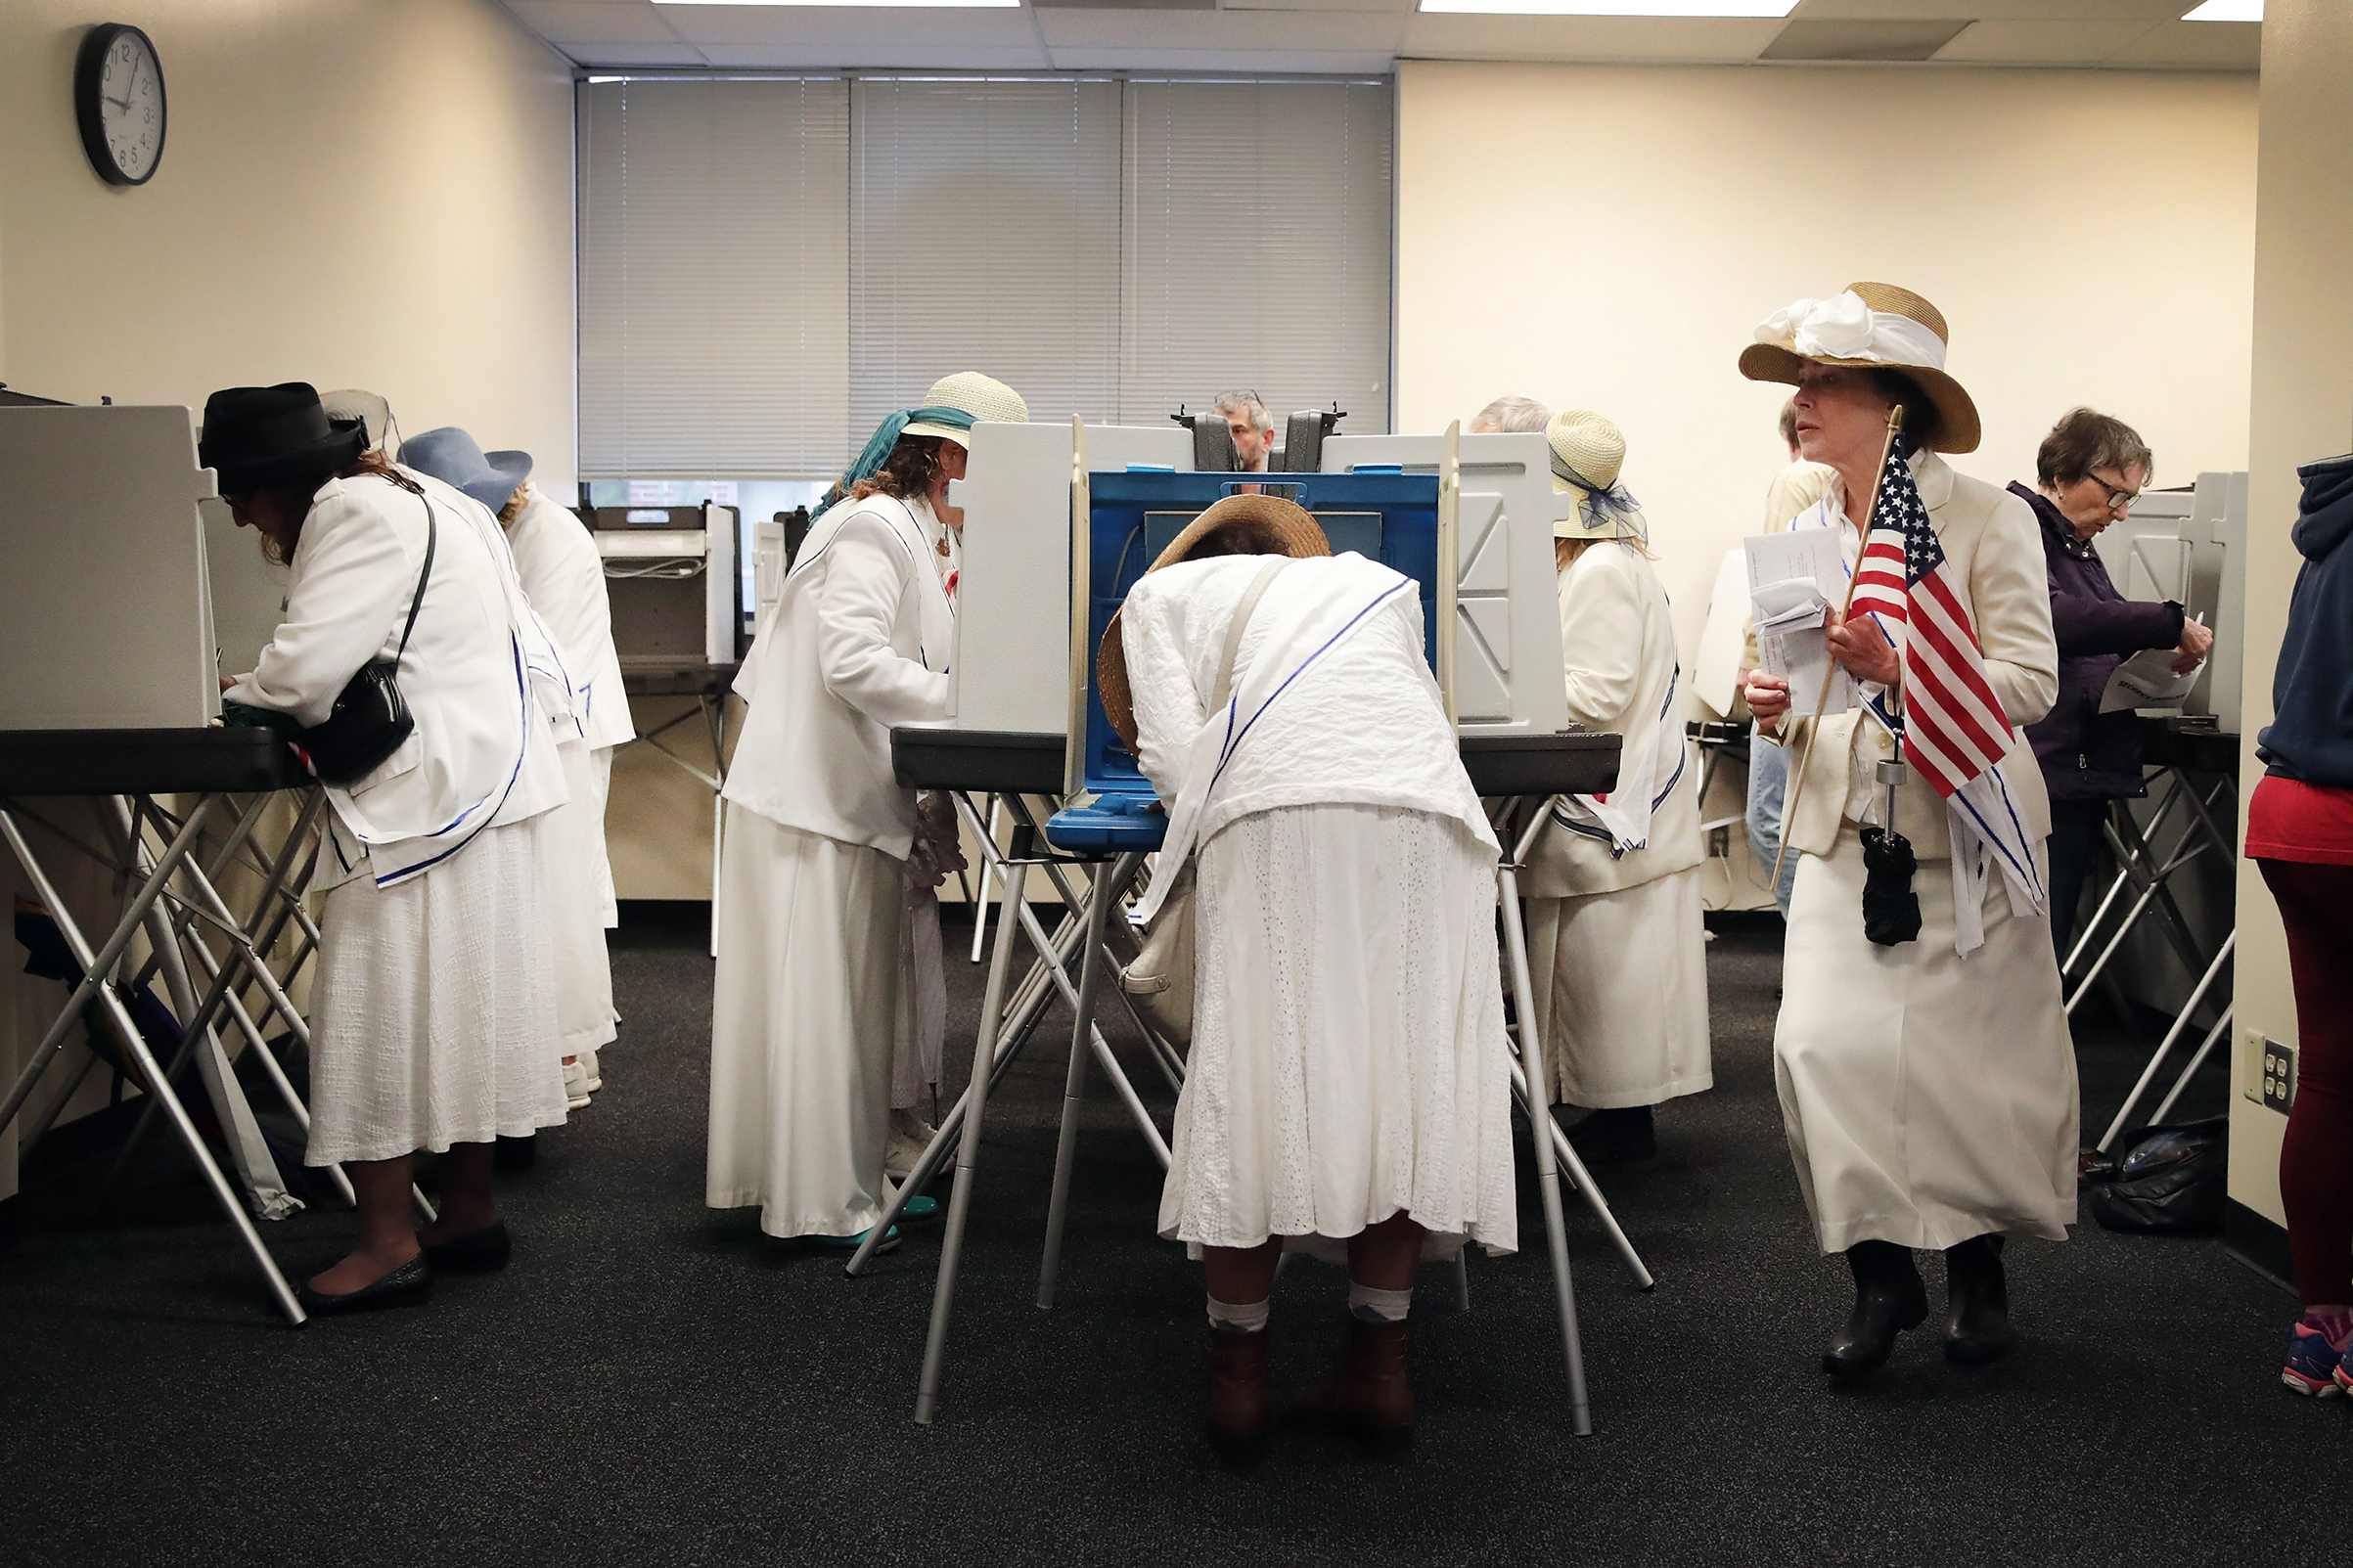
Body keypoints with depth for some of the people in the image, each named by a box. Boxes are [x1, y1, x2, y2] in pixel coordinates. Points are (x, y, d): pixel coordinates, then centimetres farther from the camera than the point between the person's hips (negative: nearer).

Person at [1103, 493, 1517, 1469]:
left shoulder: (1165, 592, 25)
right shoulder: (1380, 583, 35)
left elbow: (1175, 751, 10)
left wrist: (1197, 834, 28)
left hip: (1277, 821, -3)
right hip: (1426, 817, 3)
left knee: (1257, 1079, 2)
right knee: (1403, 1075, 7)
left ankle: (1238, 1377, 8)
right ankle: (1377, 1366, 12)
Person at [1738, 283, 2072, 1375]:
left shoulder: (1988, 520, -7)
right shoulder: (1804, 529, 9)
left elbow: (2028, 682, -13)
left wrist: (1895, 669, -27)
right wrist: (1776, 707, -6)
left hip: (1962, 833, -4)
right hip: (1846, 832, 4)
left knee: (1972, 1055, 4)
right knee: (1824, 1043, -7)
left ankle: (1977, 1259, 28)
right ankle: (1881, 1274, 9)